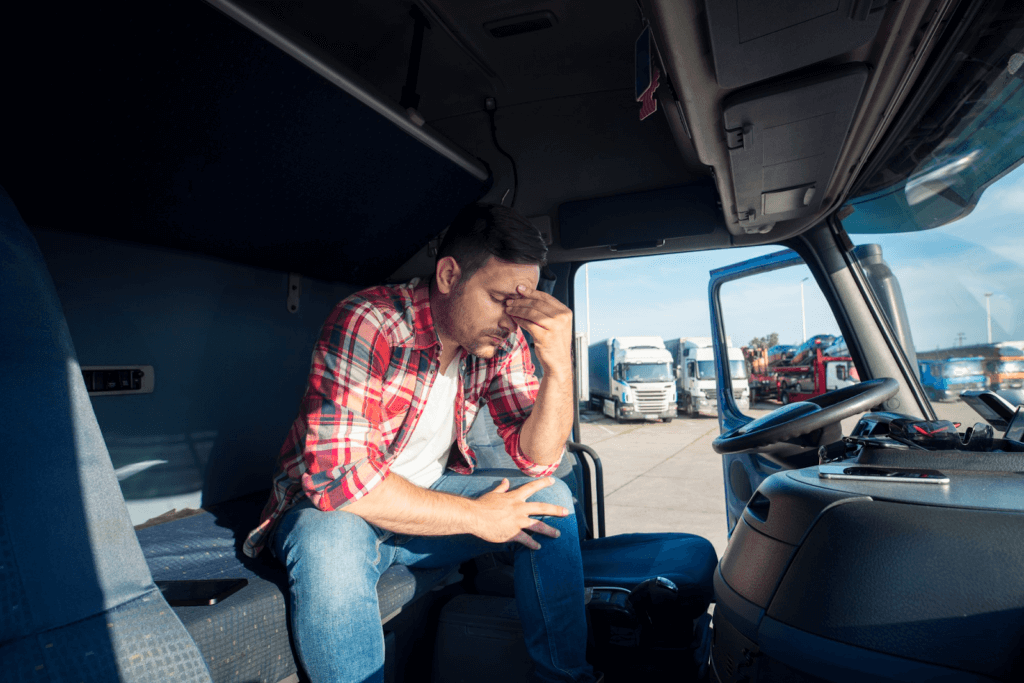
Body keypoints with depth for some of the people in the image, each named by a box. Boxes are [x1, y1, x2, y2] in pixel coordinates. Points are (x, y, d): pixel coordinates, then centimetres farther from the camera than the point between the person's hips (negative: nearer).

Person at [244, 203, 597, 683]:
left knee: (549, 499, -11)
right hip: (327, 506, -5)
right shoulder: (366, 324, -27)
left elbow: (538, 459, -9)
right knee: (332, 545, -38)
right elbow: (342, 479, -32)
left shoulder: (500, 341, -9)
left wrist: (559, 364, -27)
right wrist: (475, 517, -25)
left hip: (429, 497, 5)